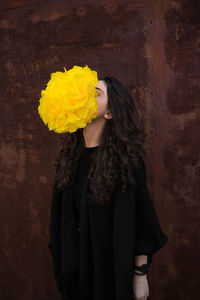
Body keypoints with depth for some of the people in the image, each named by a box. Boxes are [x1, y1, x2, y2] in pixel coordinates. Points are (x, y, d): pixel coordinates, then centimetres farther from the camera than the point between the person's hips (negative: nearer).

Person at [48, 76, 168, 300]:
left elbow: (140, 223, -15)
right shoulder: (70, 154, -3)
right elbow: (60, 214, 6)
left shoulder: (126, 159, -19)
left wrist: (140, 275, -11)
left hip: (112, 268, -5)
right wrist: (60, 260, 9)